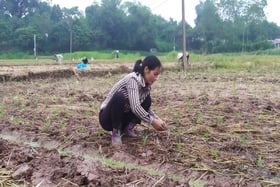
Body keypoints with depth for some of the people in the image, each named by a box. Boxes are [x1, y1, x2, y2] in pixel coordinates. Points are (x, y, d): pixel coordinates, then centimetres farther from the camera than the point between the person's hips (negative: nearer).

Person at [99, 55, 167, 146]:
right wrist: (152, 121, -26)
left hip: (123, 117, 7)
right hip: (108, 117, -7)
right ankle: (116, 132, -18)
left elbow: (147, 106, 8)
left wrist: (157, 118, -9)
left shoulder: (146, 84, -2)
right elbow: (135, 107, -35)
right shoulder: (133, 79, -26)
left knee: (147, 100, -7)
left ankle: (128, 127, 1)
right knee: (119, 97, -36)